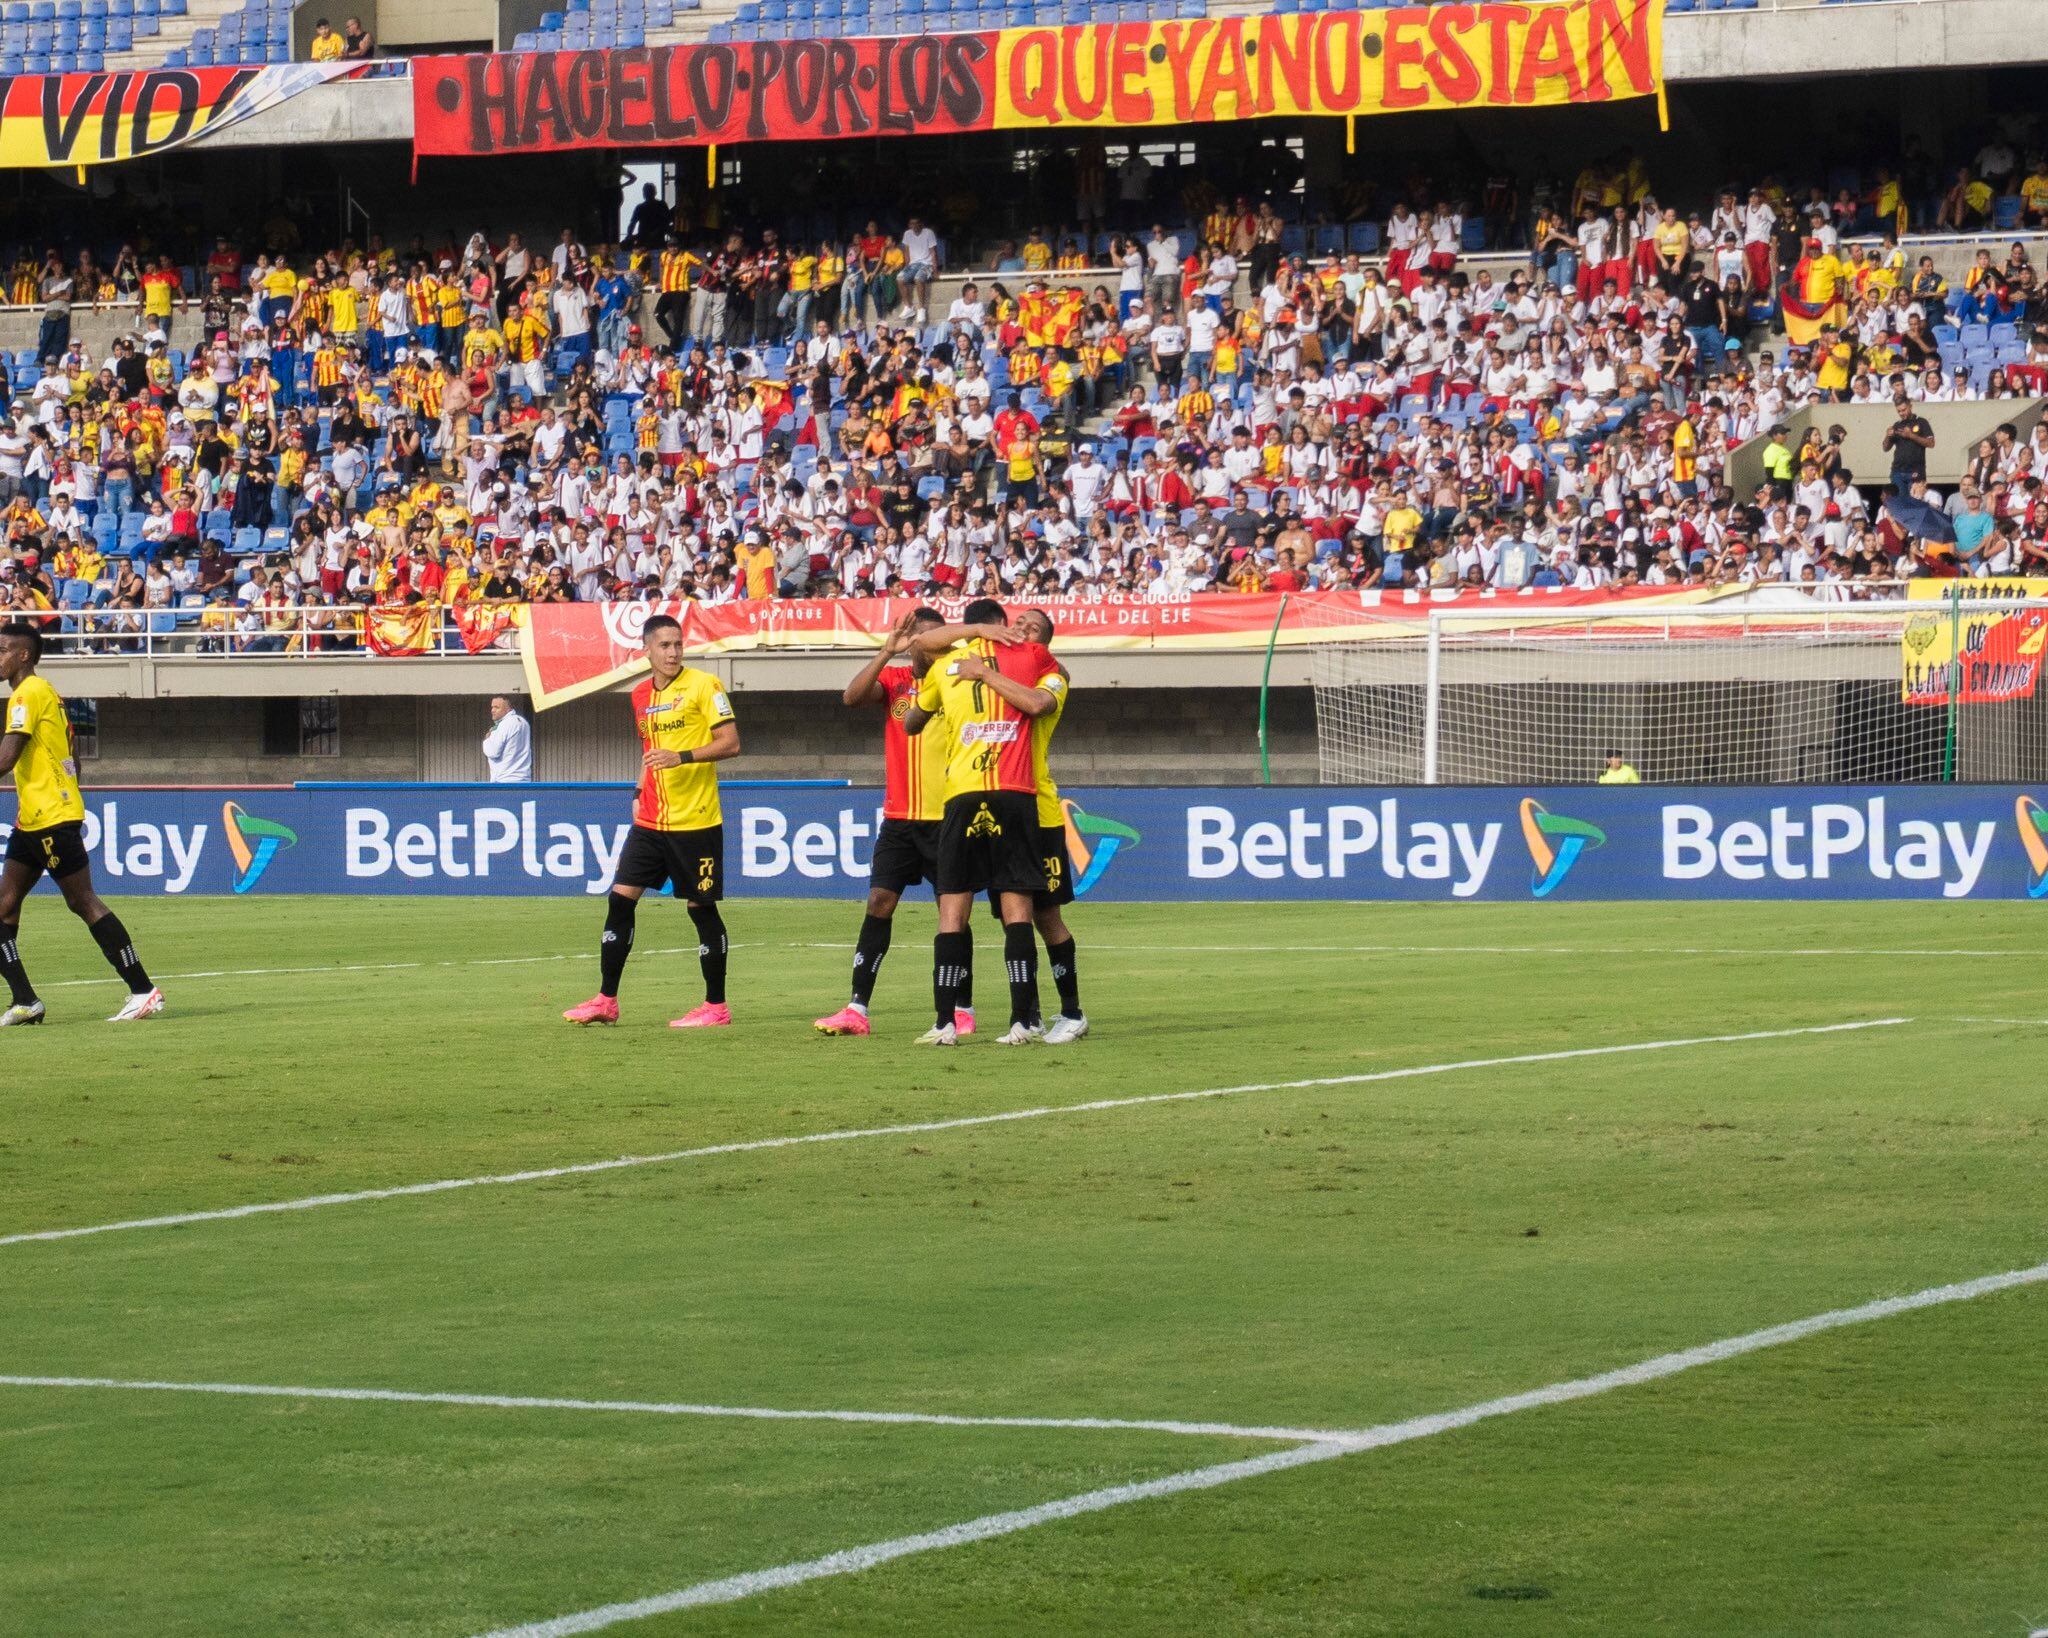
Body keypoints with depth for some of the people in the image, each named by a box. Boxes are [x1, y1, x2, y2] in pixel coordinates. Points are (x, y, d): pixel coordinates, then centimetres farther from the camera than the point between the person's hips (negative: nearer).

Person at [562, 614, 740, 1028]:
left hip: (695, 820, -6)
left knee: (701, 908, -1)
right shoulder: (641, 695, 12)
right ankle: (606, 1001, 7)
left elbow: (730, 744, -13)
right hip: (650, 820, 6)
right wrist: (640, 794, 16)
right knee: (620, 898, 1)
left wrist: (683, 757, -25)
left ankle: (716, 1006, 9)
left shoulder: (703, 685, -8)